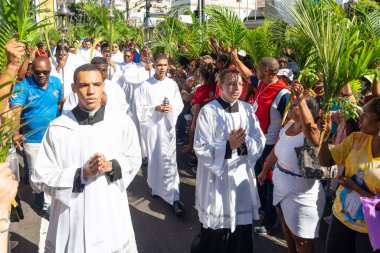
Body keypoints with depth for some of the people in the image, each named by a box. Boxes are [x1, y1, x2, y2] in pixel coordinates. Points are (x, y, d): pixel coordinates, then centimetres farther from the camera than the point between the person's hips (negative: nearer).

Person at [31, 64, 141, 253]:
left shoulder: (121, 122, -6)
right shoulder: (57, 128, -10)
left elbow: (134, 159, 6)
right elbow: (41, 178, -6)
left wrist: (111, 166, -13)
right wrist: (82, 174, -19)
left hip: (112, 212, 1)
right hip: (72, 217, -1)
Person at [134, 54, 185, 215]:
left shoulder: (172, 84, 4)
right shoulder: (145, 85, -2)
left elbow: (180, 105, 6)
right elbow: (140, 108, -2)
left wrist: (171, 108, -14)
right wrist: (155, 109, -16)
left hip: (168, 125, 0)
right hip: (151, 126, 0)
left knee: (169, 160, -5)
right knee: (154, 159, 12)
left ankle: (173, 197, -2)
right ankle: (156, 187, 34)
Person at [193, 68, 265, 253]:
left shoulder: (247, 109, 4)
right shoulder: (208, 111, -11)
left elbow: (260, 141, 3)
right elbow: (201, 148, -13)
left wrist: (244, 143, -17)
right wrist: (228, 145, -25)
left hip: (243, 177, 4)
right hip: (217, 178, -4)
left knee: (243, 234, 16)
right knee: (216, 236, 9)